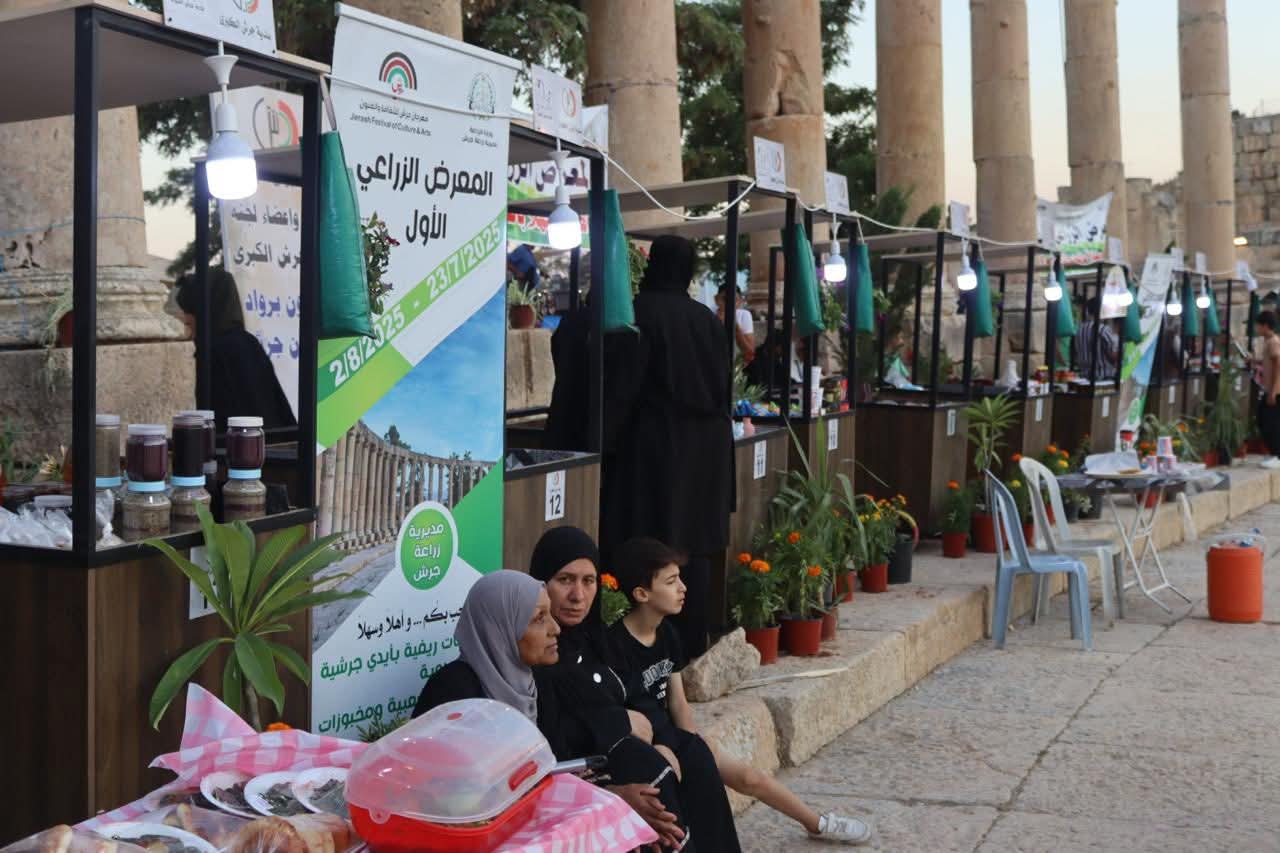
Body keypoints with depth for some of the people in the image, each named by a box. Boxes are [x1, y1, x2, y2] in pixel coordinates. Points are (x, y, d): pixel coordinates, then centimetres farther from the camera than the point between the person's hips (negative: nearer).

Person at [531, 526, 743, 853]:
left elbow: (641, 700, 9)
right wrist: (626, 723, -13)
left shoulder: (595, 634, 10)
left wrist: (661, 745, -11)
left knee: (692, 753, -6)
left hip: (618, 749, 8)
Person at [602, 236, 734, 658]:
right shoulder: (707, 318, 7)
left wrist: (604, 440, -10)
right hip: (707, 445, 6)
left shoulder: (641, 311, -11)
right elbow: (723, 384, 13)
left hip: (653, 440, -6)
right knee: (694, 544, 10)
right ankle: (693, 638, 16)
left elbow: (622, 384, -14)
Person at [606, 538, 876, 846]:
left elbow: (678, 704, 5)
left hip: (667, 737, 8)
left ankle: (818, 823, 29)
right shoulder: (615, 645, -24)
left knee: (750, 777, 9)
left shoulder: (667, 634, 2)